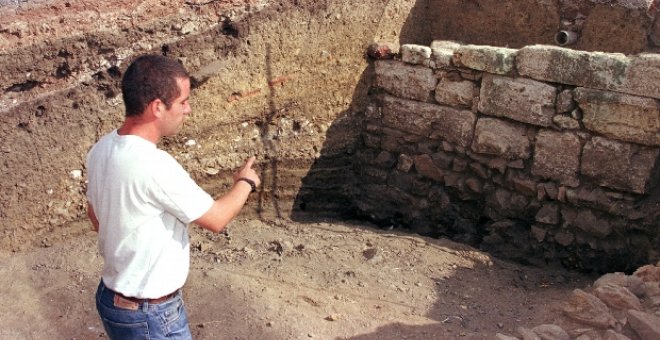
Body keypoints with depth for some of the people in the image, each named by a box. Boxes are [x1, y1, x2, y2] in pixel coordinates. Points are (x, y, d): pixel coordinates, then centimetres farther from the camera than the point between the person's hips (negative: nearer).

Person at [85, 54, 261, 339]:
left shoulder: (102, 149, -4)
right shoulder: (153, 165, -31)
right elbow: (216, 219, -20)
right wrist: (245, 182, -2)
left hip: (113, 296, 8)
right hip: (149, 316, -8)